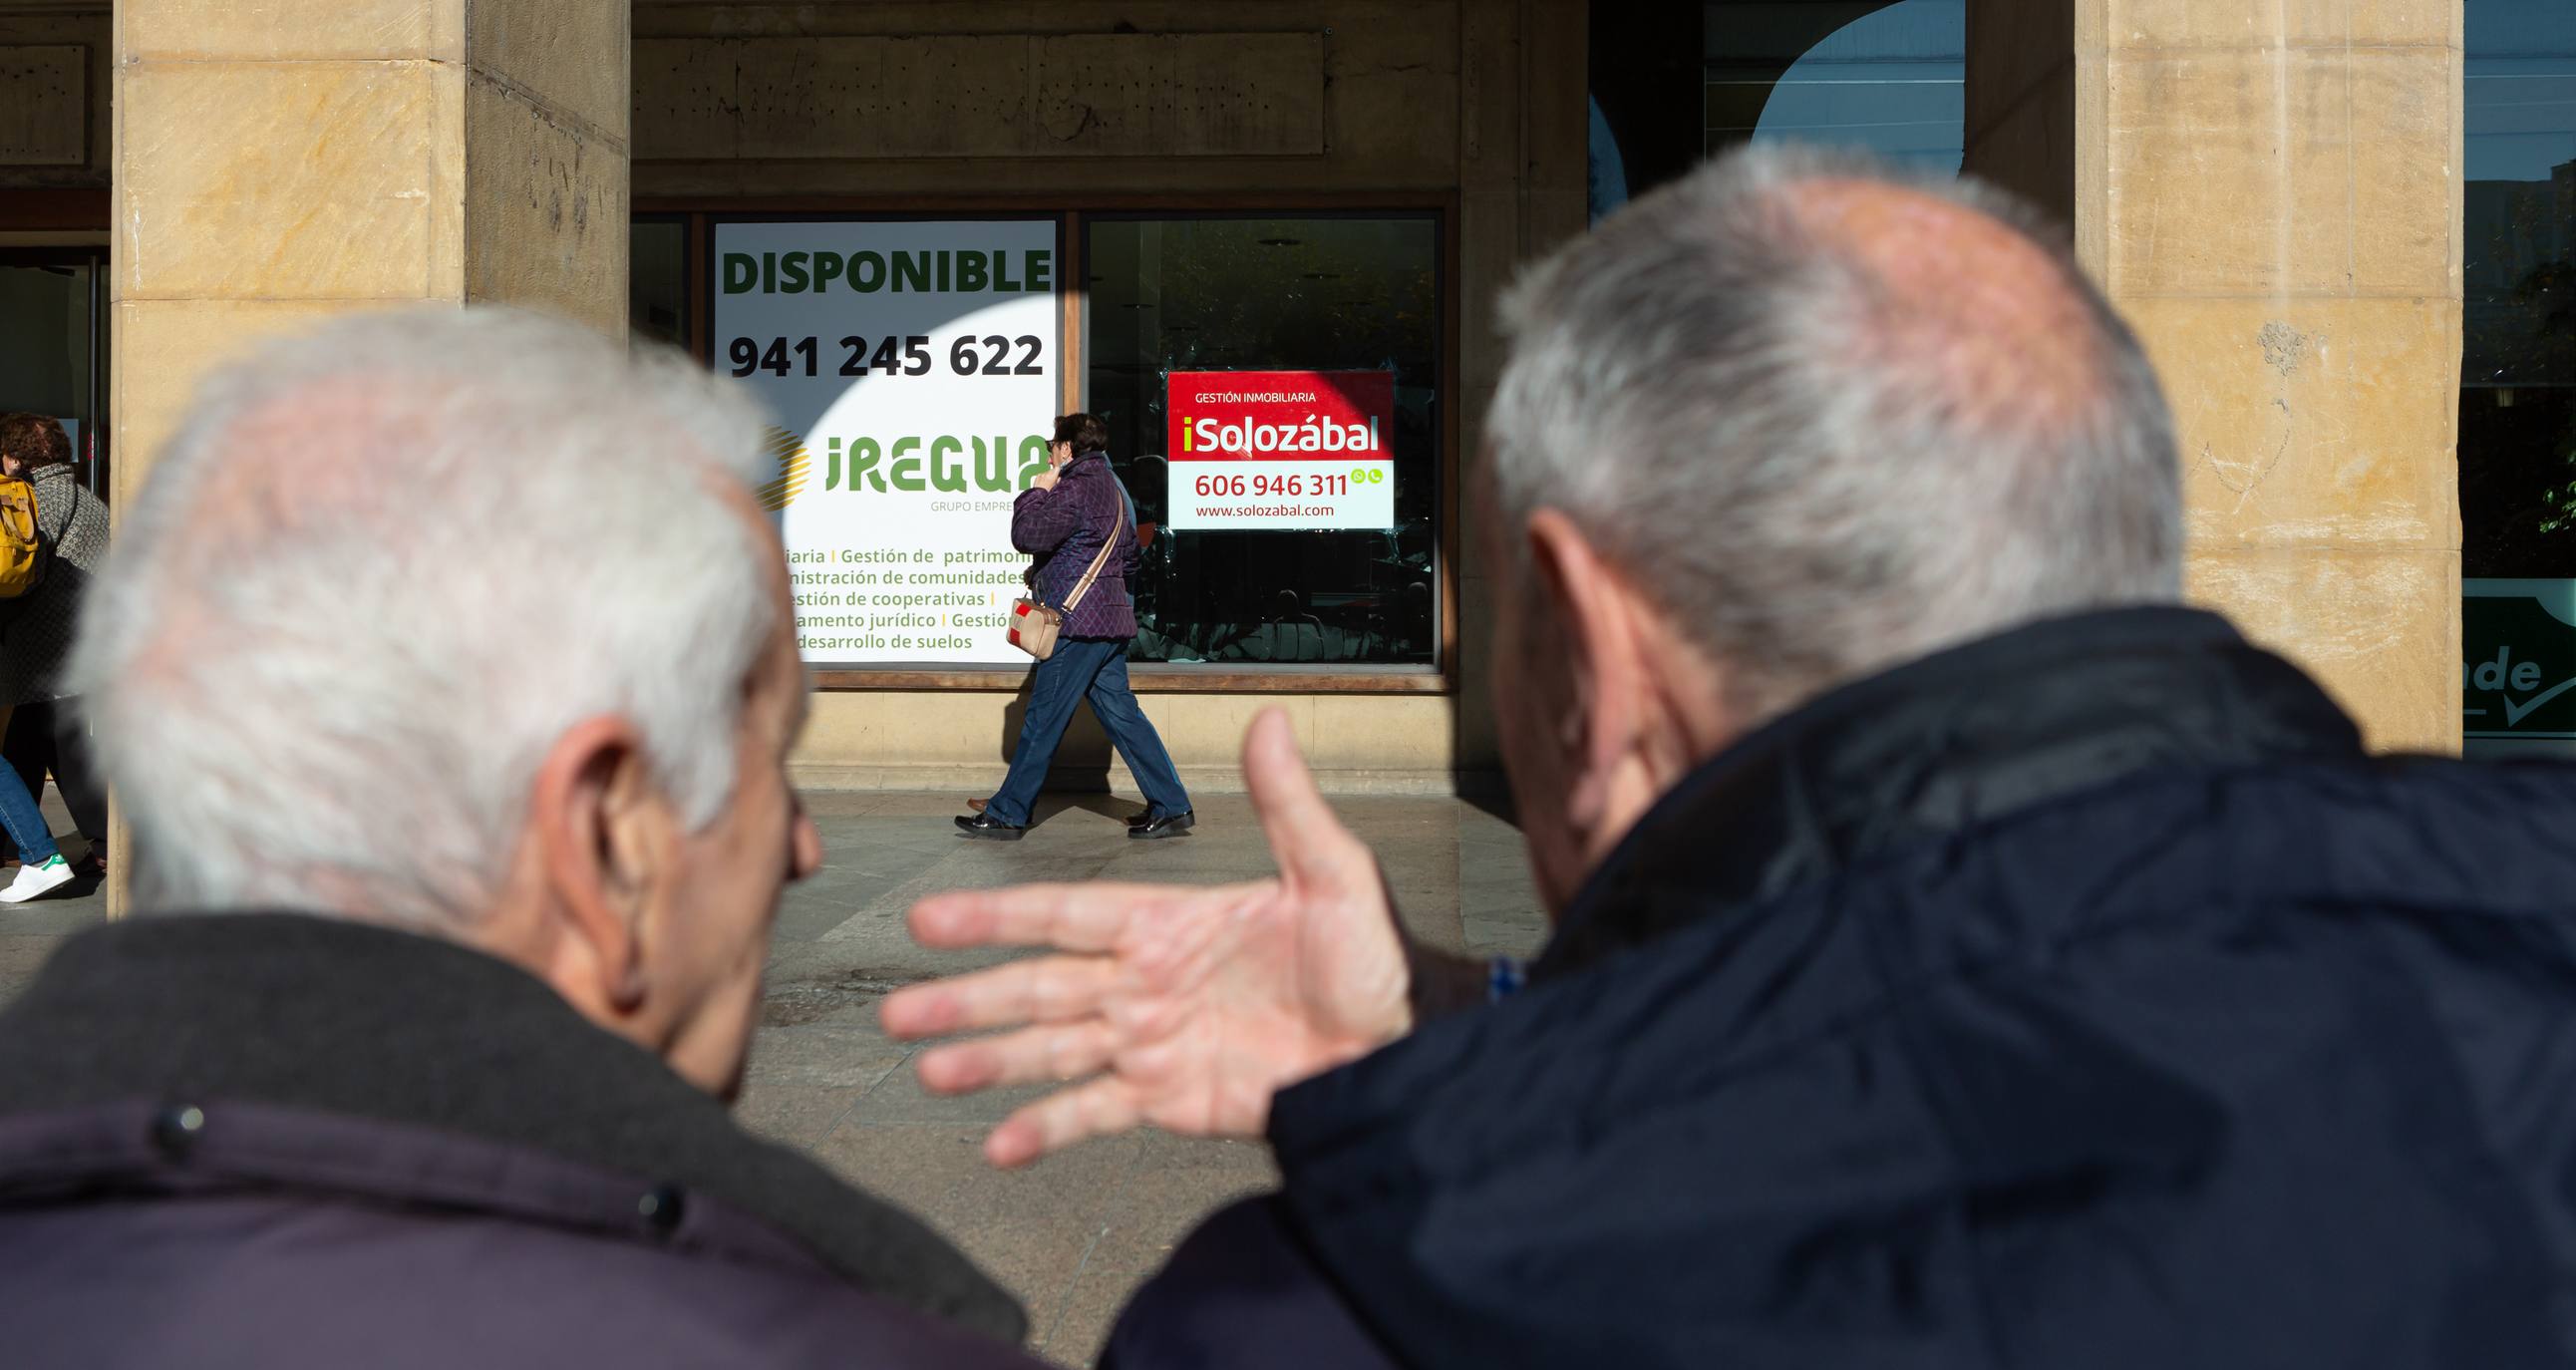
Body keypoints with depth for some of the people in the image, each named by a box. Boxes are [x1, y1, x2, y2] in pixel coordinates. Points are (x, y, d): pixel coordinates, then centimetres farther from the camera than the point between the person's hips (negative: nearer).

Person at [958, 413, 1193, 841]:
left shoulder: (1075, 488, -13)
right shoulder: (1111, 488, 18)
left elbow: (1025, 535, -19)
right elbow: (1129, 555, 25)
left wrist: (1037, 492, -3)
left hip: (1078, 624, -9)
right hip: (1112, 621, 9)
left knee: (1043, 719, -3)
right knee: (1120, 712, 9)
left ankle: (1006, 815, 4)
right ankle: (1171, 806, 6)